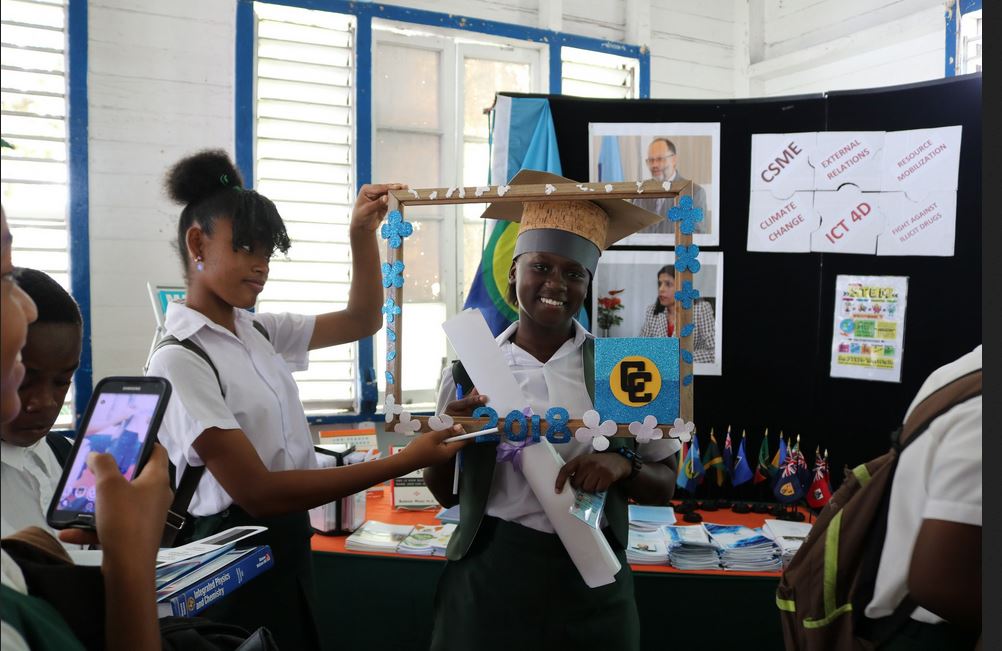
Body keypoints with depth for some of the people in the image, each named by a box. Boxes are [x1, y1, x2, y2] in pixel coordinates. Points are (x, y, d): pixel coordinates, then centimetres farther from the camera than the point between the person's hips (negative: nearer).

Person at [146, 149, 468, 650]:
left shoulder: (258, 332, 4)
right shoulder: (178, 362, -18)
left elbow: (361, 321, 14)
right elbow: (257, 491, -24)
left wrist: (363, 233, -1)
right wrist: (405, 462, -27)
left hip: (289, 546, 8)